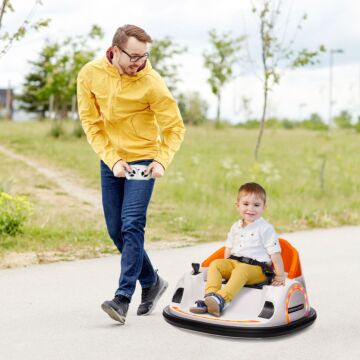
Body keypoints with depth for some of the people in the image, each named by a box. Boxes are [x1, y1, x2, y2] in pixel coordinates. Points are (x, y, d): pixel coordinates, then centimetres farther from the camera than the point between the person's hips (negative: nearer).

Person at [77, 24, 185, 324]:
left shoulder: (152, 83, -17)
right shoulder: (90, 75, -8)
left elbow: (175, 128, -9)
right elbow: (91, 123, -4)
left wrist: (162, 161, -24)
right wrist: (112, 159, -13)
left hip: (143, 160, -4)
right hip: (110, 161, 4)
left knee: (132, 225, -15)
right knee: (116, 230, 7)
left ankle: (124, 297, -12)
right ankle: (152, 282, 26)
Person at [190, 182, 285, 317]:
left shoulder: (266, 228, -2)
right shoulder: (235, 227, 16)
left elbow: (275, 253, -5)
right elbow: (229, 248, 21)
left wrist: (280, 275, -8)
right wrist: (225, 268, 10)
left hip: (257, 268, -6)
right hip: (234, 263, 6)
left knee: (241, 271, -36)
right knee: (215, 264, -17)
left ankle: (221, 299, -53)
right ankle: (210, 295, -34)